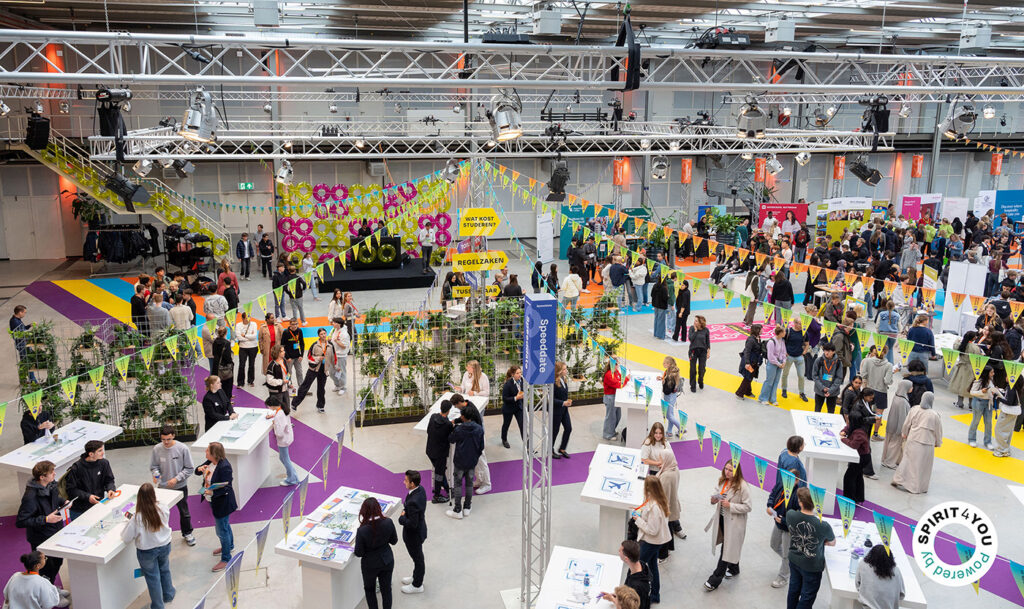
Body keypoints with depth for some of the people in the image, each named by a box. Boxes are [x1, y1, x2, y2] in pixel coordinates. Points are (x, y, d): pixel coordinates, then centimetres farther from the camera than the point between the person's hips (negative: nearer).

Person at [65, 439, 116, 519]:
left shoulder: (104, 463, -6)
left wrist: (110, 489, -16)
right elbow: (71, 490, -12)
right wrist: (87, 497, -23)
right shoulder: (76, 468, -17)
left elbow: (109, 480, 5)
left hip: (98, 504, 3)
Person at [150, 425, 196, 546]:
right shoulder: (157, 449, -12)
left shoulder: (183, 449, -17)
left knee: (184, 512, 15)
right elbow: (153, 467, 0)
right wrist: (155, 474, -21)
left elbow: (189, 468, -10)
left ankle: (187, 533, 35)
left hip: (180, 487, -1)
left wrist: (176, 479, -19)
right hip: (162, 487, 1)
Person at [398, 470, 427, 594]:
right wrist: (406, 512, -6)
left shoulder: (413, 501, -38)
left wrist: (402, 518, -16)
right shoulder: (420, 489, -10)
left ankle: (417, 586, 35)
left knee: (417, 558, 14)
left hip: (414, 534, -8)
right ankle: (416, 577, 50)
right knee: (417, 557, 28)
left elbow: (412, 524, -32)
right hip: (420, 529, 8)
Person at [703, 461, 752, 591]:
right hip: (722, 518, 7)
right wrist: (714, 499, -9)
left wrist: (730, 505, -25)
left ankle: (715, 580, 6)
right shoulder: (722, 480, -1)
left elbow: (747, 507, -17)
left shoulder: (742, 487, -21)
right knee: (730, 547, 23)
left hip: (734, 522, -7)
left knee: (727, 549, 0)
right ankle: (734, 569, 45)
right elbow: (717, 493, 14)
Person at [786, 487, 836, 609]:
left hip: (794, 560, 4)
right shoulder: (823, 526, -32)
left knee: (793, 590, 27)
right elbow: (833, 543, -9)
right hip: (812, 567, -4)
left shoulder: (790, 515, -23)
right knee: (807, 597, 18)